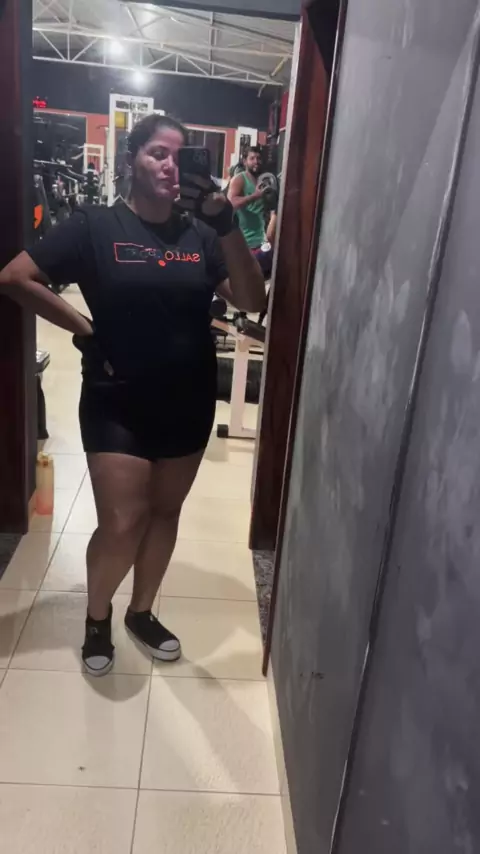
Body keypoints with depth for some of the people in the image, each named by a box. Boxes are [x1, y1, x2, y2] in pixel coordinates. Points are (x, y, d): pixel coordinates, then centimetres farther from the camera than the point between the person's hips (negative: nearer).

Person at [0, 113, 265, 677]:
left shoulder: (201, 235, 1)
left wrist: (227, 228, -20)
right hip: (117, 402, -3)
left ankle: (142, 612, 38)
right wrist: (84, 331, -9)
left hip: (189, 402, 4)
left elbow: (252, 302, -8)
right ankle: (96, 619, 27)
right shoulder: (95, 227, -5)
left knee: (165, 512, 15)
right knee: (121, 524, -3)